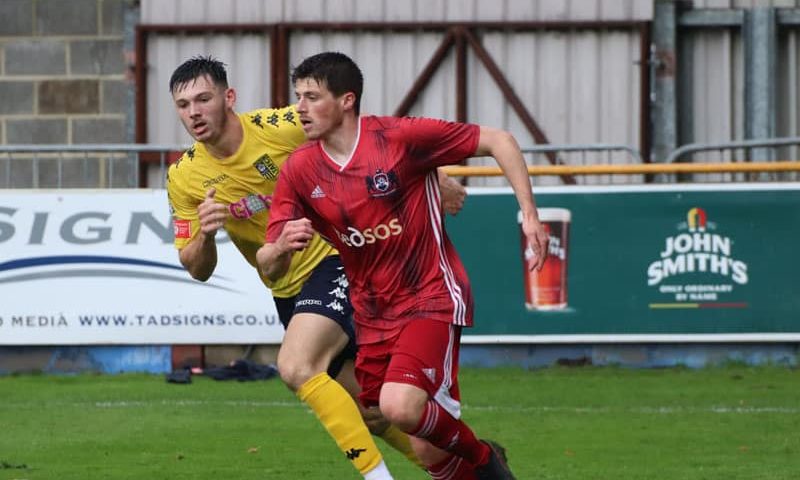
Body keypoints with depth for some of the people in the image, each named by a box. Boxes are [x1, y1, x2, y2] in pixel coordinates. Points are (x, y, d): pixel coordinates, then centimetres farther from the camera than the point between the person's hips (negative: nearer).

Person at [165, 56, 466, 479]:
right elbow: (198, 270, -1)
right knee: (367, 411, 12)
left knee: (296, 367, -28)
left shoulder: (283, 127, -19)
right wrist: (205, 234, -23)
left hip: (339, 258, -6)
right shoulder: (184, 178, -7)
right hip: (288, 290, 6)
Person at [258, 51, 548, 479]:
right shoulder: (298, 170, -3)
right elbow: (268, 266, -2)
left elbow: (498, 141, -7)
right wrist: (281, 247, -26)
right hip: (372, 313, 5)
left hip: (431, 299, -5)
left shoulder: (399, 137, -15)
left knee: (400, 407, -27)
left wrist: (529, 213, -15)